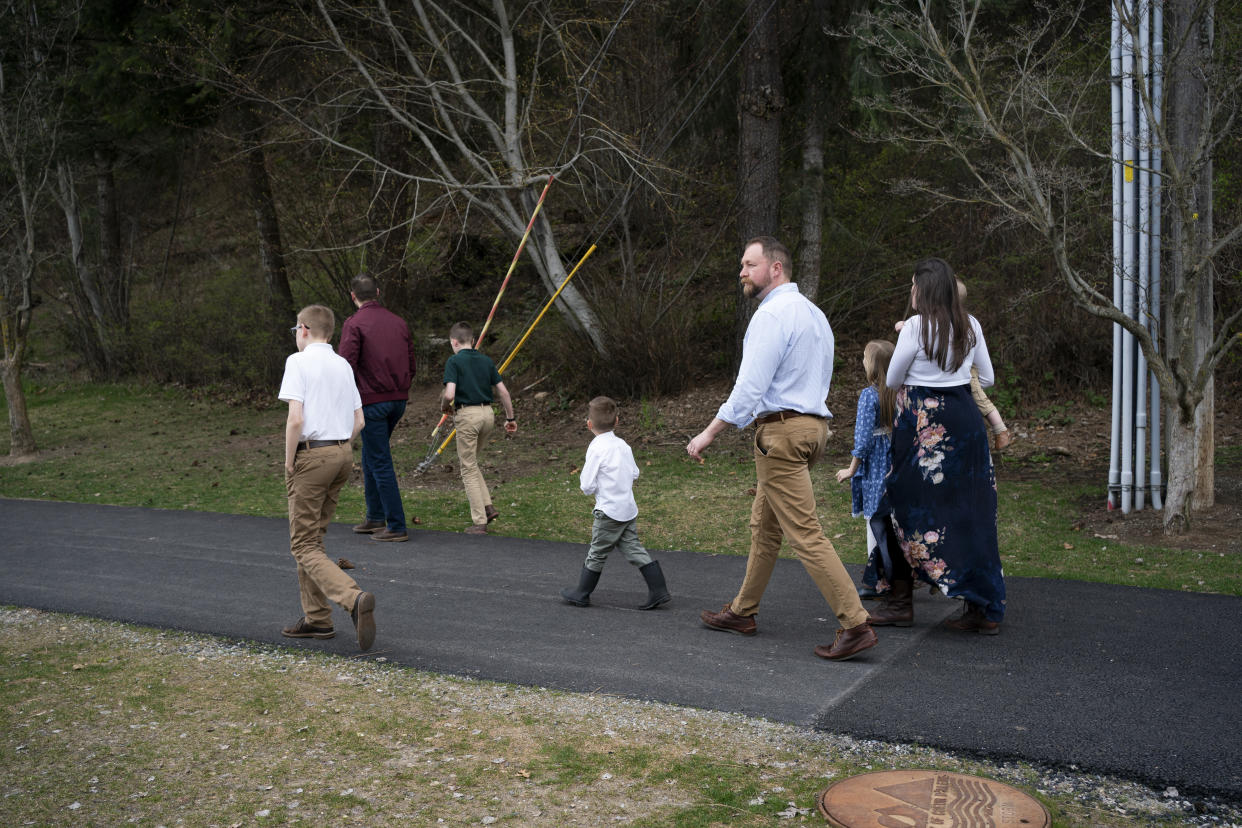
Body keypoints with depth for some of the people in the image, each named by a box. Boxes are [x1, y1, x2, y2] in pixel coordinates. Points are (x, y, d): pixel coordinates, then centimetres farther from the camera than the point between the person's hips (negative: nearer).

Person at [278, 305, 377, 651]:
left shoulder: (298, 362, -8)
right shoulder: (343, 365, 13)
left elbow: (295, 419, -18)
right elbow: (359, 421, 13)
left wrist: (289, 461, -7)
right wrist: (339, 450, 18)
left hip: (311, 455, -7)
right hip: (343, 454, 7)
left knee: (304, 547, -3)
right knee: (311, 538, 19)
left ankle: (355, 598, -23)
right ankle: (317, 618, 22)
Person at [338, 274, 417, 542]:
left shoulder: (354, 324, -9)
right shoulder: (399, 322, 9)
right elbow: (412, 366, 12)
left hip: (372, 401, -7)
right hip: (399, 400, 7)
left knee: (381, 464, -1)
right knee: (371, 457, 20)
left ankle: (396, 527, 1)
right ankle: (375, 517, 24)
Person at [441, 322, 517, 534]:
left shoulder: (454, 361, -6)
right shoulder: (486, 361, 11)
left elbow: (449, 394, -17)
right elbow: (503, 391, 10)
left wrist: (445, 406, 4)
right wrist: (511, 417, 19)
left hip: (467, 414, -6)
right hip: (487, 413, 6)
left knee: (469, 468, 4)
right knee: (469, 461, 24)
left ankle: (479, 522, 4)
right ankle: (487, 506, 14)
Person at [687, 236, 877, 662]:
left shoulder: (772, 314, -14)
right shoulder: (812, 312, 17)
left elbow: (750, 386, -20)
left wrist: (709, 433, -14)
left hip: (781, 429, -10)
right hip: (811, 423, 10)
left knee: (805, 533, -9)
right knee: (763, 524, 18)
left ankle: (855, 625, -9)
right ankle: (742, 612, 28)